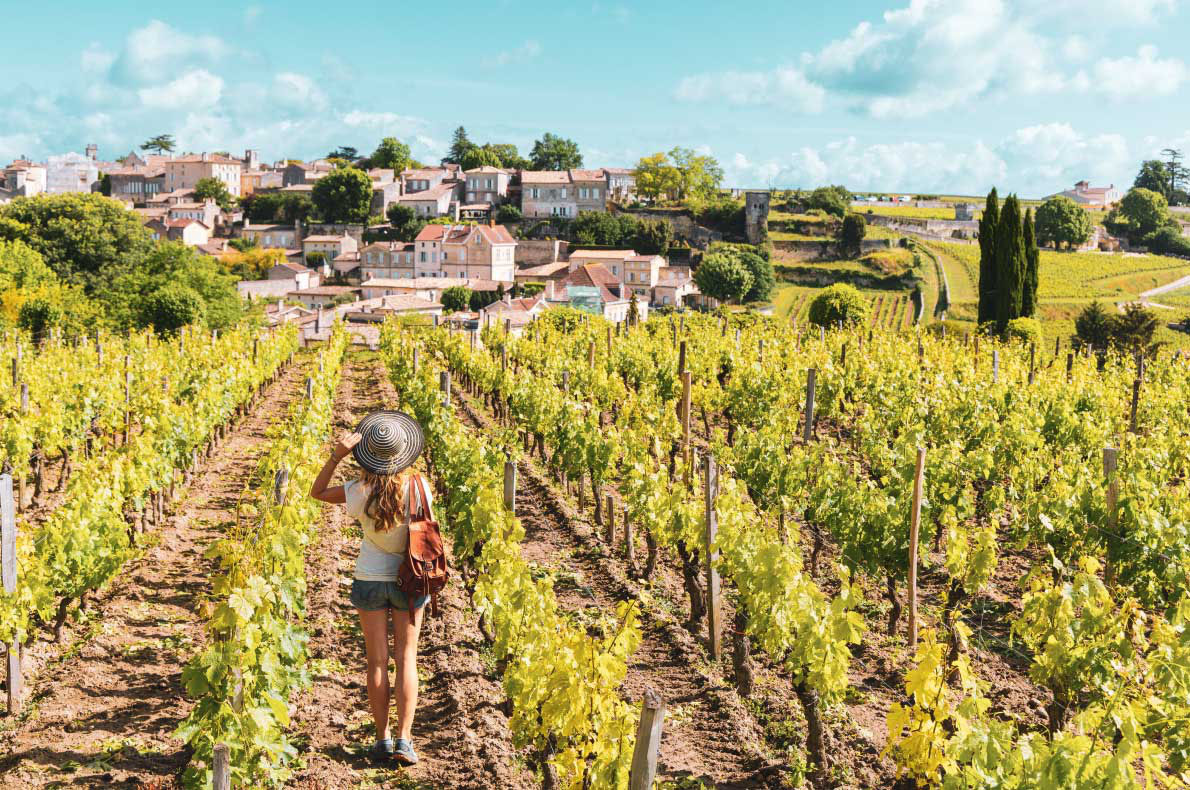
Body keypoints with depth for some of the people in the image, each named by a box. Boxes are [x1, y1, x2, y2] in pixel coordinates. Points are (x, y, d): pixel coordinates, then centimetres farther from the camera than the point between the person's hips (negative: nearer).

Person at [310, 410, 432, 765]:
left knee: (377, 661, 9)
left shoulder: (362, 491, -17)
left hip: (370, 579, 0)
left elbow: (317, 492, -3)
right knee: (406, 659, 6)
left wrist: (337, 455, -15)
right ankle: (404, 740, 2)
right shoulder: (419, 485, -14)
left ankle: (383, 739, 14)